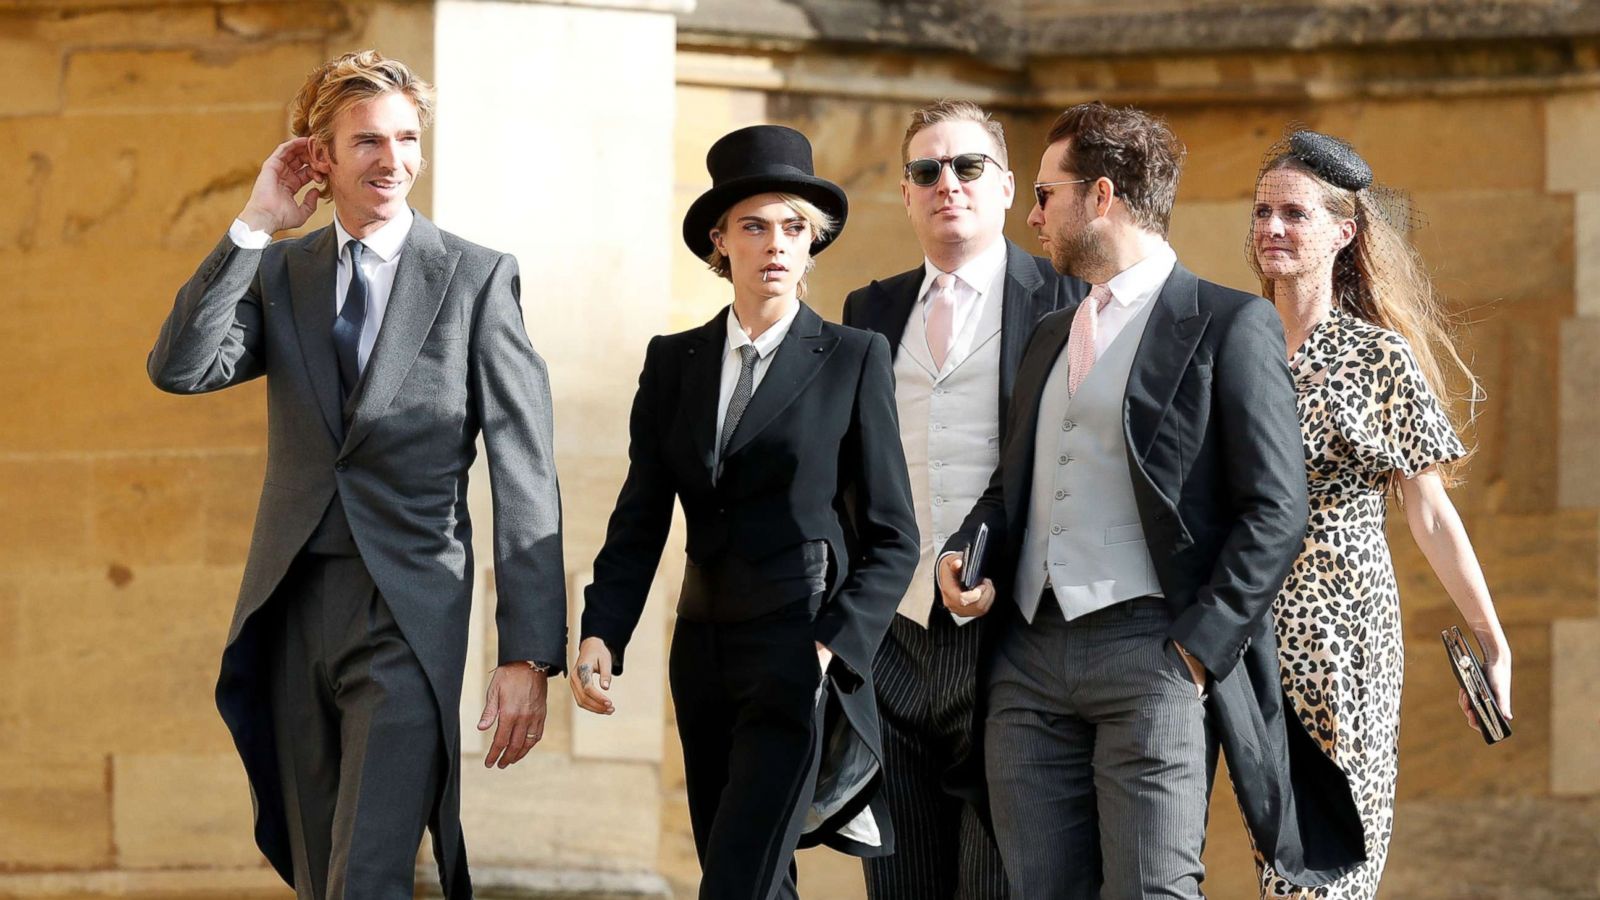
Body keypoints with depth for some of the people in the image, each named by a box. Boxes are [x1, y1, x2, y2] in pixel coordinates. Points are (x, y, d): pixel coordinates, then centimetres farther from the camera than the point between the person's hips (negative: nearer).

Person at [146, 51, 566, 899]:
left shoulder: (477, 279, -1)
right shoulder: (278, 274, 11)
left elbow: (525, 479, -4)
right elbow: (178, 369, -6)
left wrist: (528, 655, -11)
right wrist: (255, 224, -7)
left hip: (407, 615, -5)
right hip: (294, 613, 5)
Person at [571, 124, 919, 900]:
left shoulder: (854, 360, -1)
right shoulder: (674, 362, 10)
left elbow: (892, 536, -1)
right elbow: (640, 520, 8)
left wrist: (833, 648, -13)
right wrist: (601, 634, -8)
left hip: (801, 654, -5)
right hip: (706, 654, 5)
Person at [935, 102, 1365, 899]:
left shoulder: (1228, 325, -1)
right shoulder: (1050, 338, 23)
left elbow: (1275, 510, -7)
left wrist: (1200, 647, -14)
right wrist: (965, 551, 7)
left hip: (1151, 654, -7)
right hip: (1032, 657, 7)